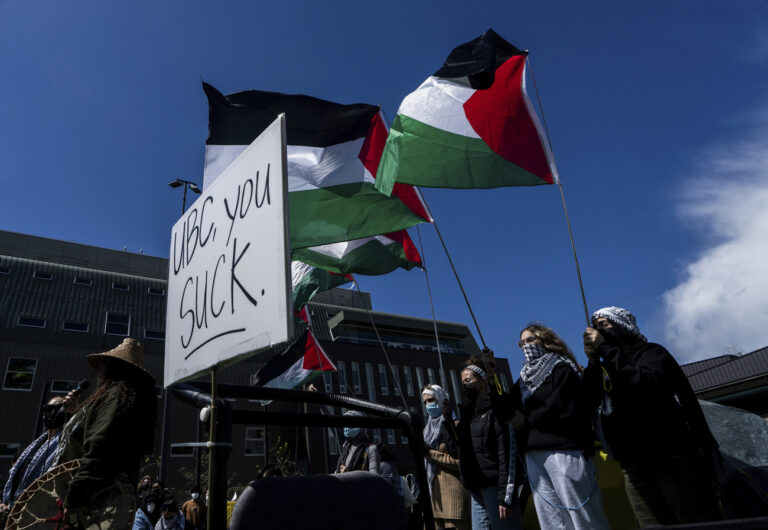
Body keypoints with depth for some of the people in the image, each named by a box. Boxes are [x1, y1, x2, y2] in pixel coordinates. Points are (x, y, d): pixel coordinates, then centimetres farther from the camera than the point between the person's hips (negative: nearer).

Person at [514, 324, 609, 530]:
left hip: (563, 451, -7)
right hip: (534, 454, 7)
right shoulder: (526, 376, 21)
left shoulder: (561, 369, 0)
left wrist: (526, 420, -4)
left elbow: (560, 409, -13)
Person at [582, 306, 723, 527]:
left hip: (671, 457, -5)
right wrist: (592, 361, -4)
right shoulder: (603, 368, 18)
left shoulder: (651, 352, 3)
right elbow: (589, 403, 3)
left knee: (700, 521, -3)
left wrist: (605, 349, -14)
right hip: (633, 468, 5)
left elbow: (646, 384, -19)